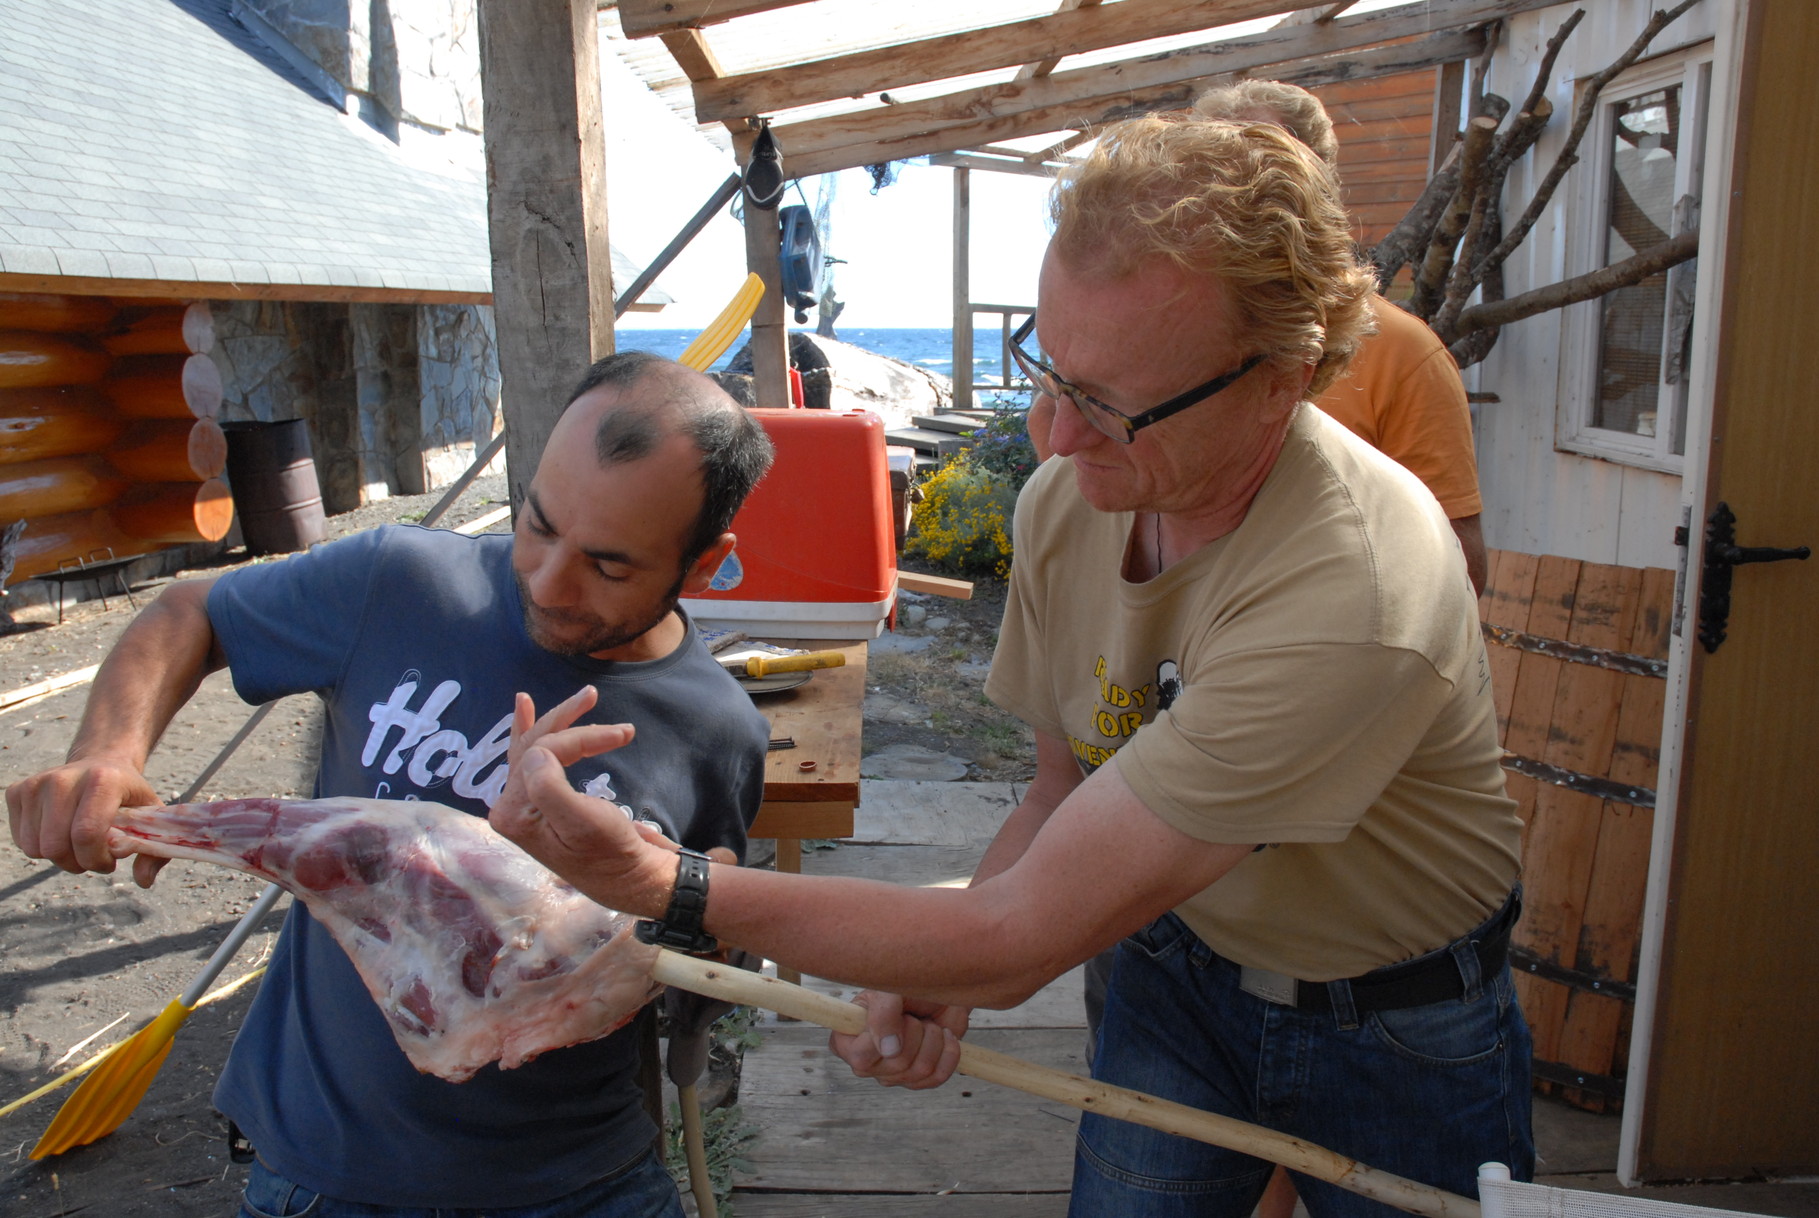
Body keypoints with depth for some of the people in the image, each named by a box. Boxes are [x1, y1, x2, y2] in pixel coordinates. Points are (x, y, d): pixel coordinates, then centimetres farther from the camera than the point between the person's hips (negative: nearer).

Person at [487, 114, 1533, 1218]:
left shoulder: (1345, 600, -38)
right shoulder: (1066, 498, -16)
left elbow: (1025, 931, -35)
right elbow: (1065, 793, -2)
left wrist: (661, 883, -34)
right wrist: (948, 982, -18)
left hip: (1398, 1030, -3)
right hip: (1184, 969, 4)